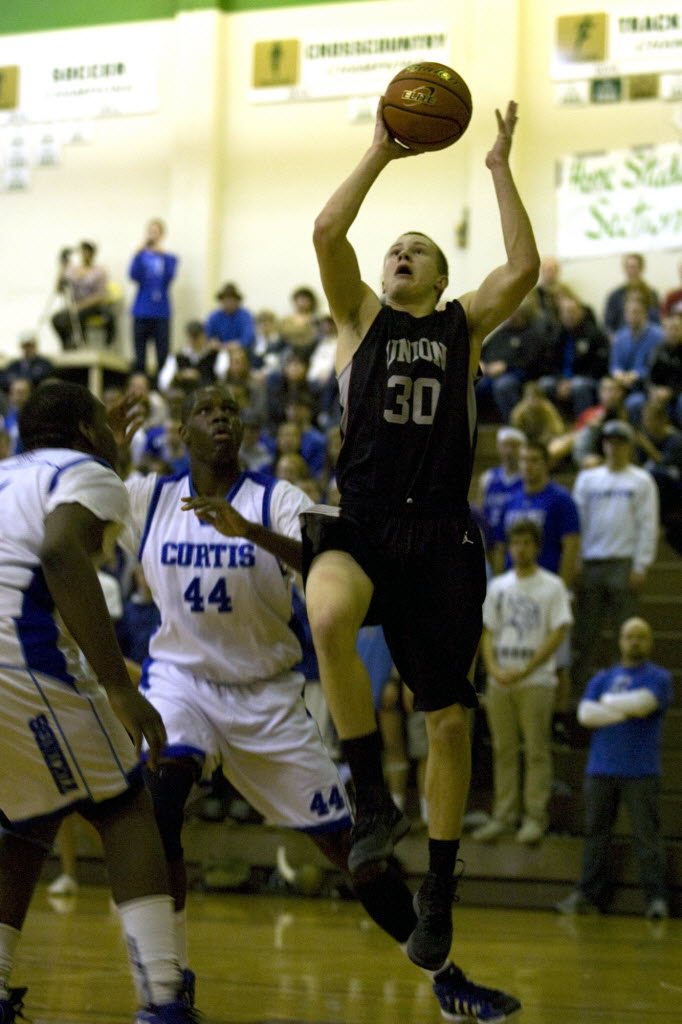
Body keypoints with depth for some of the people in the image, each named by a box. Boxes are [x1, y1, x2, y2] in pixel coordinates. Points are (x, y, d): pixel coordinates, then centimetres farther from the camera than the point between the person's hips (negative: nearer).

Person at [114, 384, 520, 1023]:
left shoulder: (277, 498, -8)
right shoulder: (147, 498, -2)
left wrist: (248, 530, -41)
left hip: (268, 691, 0)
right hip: (181, 677, 0)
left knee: (345, 840, 1)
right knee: (160, 797, -30)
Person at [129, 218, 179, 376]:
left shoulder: (169, 258, 5)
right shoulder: (142, 256, 5)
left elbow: (169, 276, -13)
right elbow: (133, 275, -11)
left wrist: (162, 255, -23)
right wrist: (140, 252, -20)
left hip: (161, 313, 0)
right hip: (142, 312, 0)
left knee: (163, 356, -4)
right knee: (140, 357, 3)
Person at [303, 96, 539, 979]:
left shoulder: (464, 325, 15)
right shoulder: (362, 317, 14)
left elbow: (524, 267, -2)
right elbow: (326, 232, -1)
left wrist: (500, 168, 4)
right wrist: (383, 152, 1)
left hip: (440, 533, 1)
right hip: (359, 520, -1)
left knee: (449, 717, 3)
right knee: (329, 619, -37)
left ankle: (439, 890, 17)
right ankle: (373, 800, -23)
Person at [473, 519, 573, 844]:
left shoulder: (552, 586, 0)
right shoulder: (497, 587, 13)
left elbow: (558, 633, -6)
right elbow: (488, 632, 13)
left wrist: (525, 670, -13)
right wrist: (493, 668, -4)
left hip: (536, 680, -4)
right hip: (499, 680, 4)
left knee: (537, 750, -4)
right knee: (503, 750, 6)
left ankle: (535, 816, 0)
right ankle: (504, 815, 11)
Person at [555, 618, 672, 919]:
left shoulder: (658, 677, 6)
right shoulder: (602, 678, 17)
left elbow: (643, 702, -14)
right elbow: (585, 714, 1)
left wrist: (607, 701, 1)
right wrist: (626, 711, -8)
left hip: (641, 772, -4)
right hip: (601, 770, 4)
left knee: (646, 835, -8)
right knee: (595, 835, 5)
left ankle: (656, 898, -8)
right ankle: (589, 895, 10)